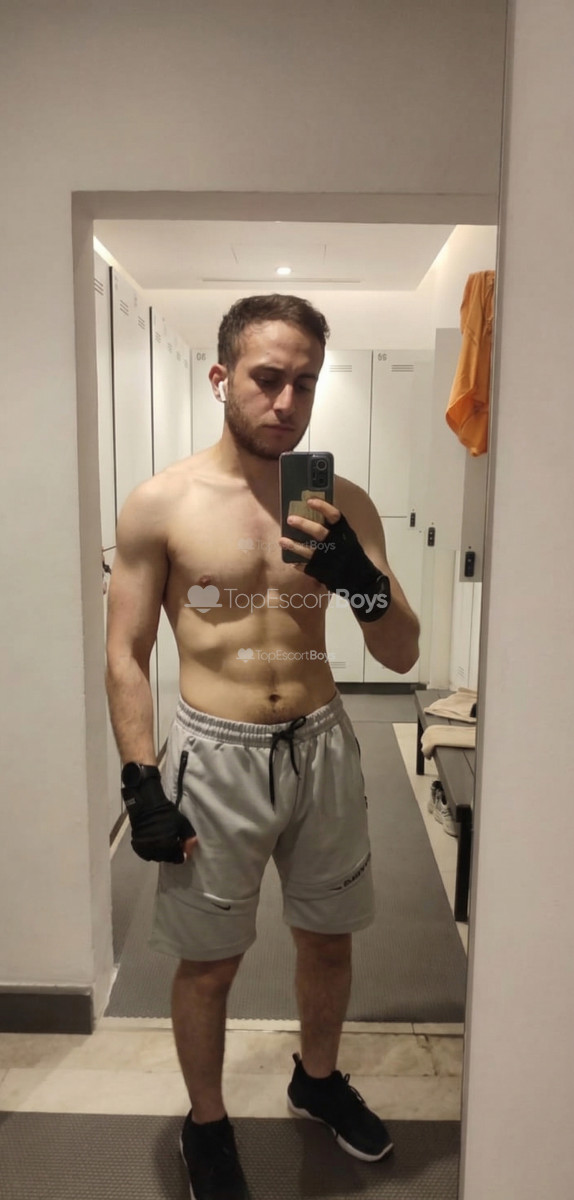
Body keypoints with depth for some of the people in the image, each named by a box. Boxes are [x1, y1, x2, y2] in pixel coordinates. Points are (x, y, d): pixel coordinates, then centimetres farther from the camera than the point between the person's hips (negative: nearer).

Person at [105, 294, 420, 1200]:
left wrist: (362, 579, -20)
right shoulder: (160, 504, -8)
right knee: (209, 963, 14)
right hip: (215, 756, -3)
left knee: (329, 939, 21)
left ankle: (318, 1080, 52)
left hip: (323, 748, 3)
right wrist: (142, 785, -8)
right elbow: (126, 656, -3)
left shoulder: (344, 506, -1)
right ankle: (207, 1126, 43)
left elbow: (403, 655, -1)